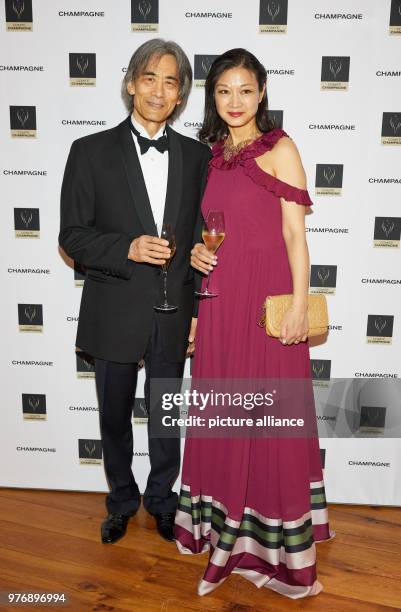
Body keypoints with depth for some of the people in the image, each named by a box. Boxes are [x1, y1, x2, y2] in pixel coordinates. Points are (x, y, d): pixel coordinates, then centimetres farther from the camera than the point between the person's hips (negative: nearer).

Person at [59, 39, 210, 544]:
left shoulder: (198, 156, 3)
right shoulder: (91, 151, -3)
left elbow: (203, 238, 6)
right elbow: (72, 235, -5)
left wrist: (201, 310, 1)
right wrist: (128, 249, -22)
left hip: (175, 314, 1)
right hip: (115, 314, -1)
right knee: (114, 417, 16)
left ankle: (161, 499, 40)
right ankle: (121, 501, 40)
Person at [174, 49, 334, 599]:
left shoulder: (280, 149, -2)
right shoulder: (210, 154, 13)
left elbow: (294, 231, -8)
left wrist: (299, 304, -14)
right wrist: (195, 251, 4)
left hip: (267, 296, -5)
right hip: (219, 298, 5)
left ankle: (275, 542, 20)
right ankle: (226, 526, 31)